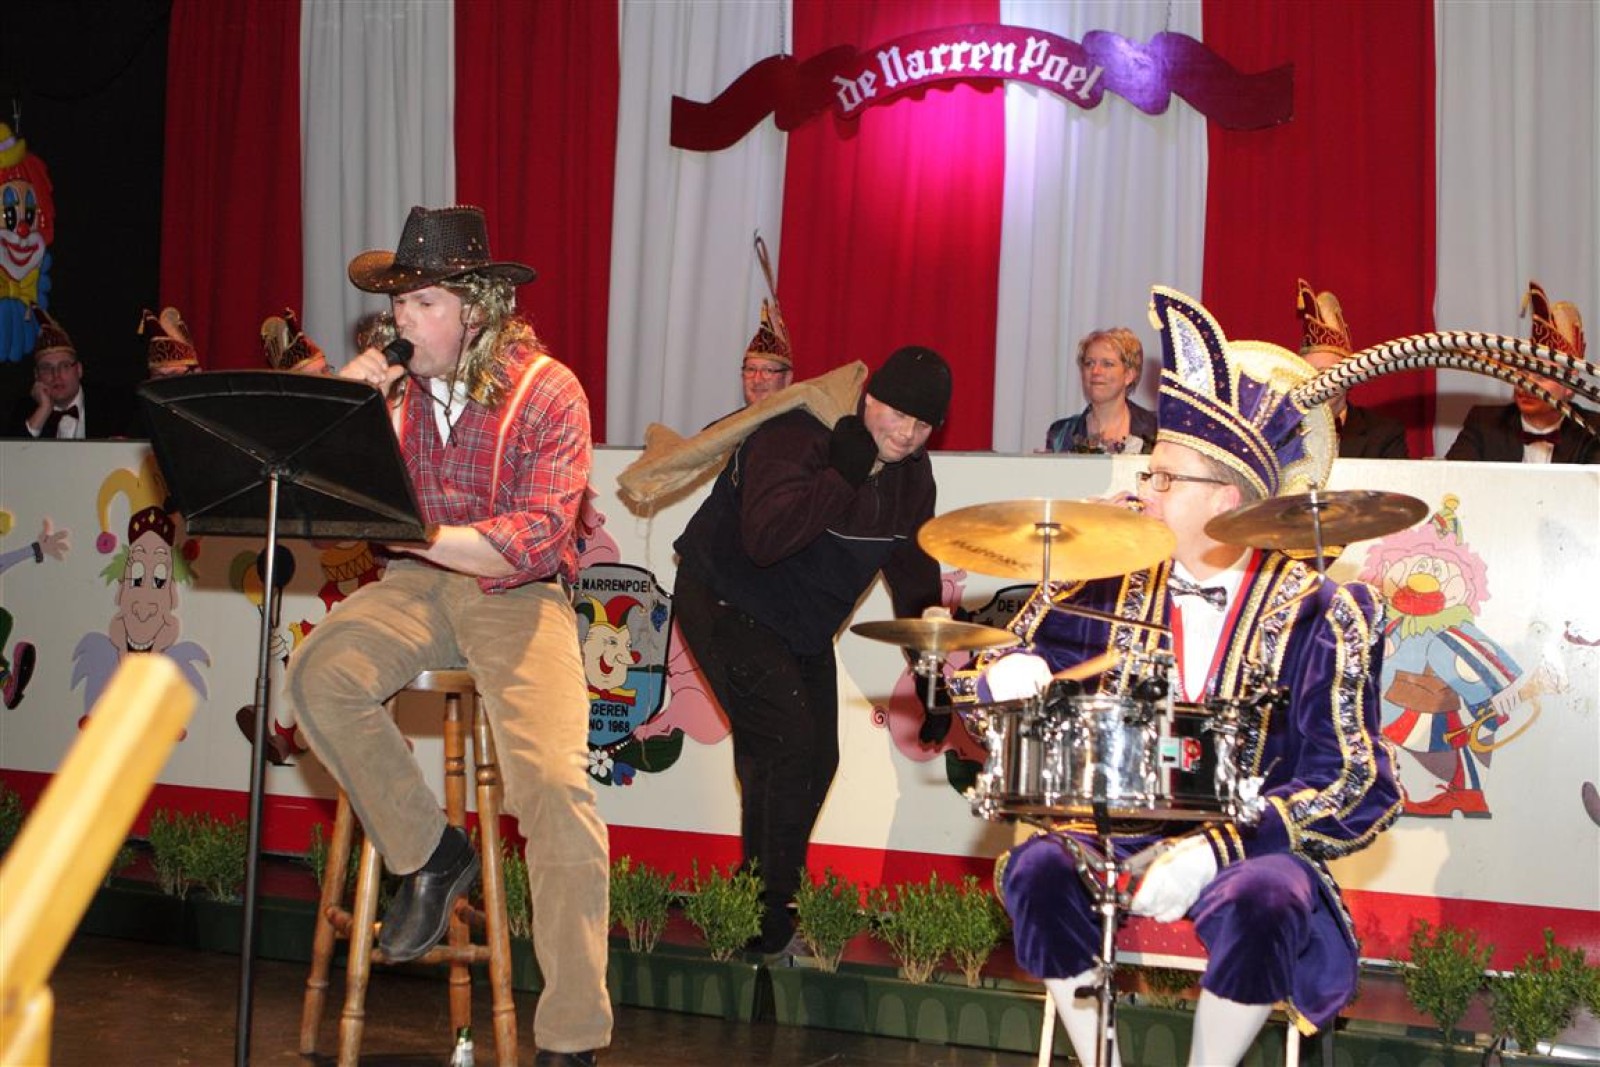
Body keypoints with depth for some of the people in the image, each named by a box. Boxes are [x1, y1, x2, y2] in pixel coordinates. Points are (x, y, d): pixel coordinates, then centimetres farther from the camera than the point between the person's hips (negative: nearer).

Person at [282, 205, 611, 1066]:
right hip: (417, 584, 4)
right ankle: (427, 852, -5)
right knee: (317, 674, -26)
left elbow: (539, 539, -18)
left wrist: (417, 532, -29)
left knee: (555, 785, -23)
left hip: (519, 593, -4)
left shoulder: (548, 393, -9)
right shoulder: (395, 384, 3)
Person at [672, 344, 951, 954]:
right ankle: (767, 921, -11)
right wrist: (841, 474, -40)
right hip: (726, 605, -9)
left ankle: (771, 900, 24)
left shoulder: (911, 471, -2)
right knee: (786, 747, -19)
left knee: (819, 759, 9)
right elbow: (765, 538, -41)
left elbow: (910, 560, 11)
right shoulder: (796, 436, -27)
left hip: (803, 626, 9)